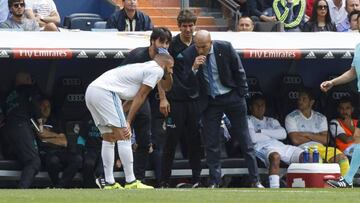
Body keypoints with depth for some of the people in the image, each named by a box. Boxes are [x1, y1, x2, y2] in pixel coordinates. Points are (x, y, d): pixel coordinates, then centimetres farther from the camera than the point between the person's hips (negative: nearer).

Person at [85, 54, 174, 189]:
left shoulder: (144, 68, 30)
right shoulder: (157, 70, 1)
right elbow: (140, 97, -3)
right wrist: (128, 122, -4)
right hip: (105, 92, -10)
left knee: (109, 138, 15)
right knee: (124, 137, -6)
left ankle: (108, 183, 15)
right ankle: (131, 183, -7)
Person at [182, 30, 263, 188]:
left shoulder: (225, 48, -15)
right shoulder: (189, 55, -11)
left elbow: (239, 71, -2)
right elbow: (189, 83, -9)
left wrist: (242, 96, -1)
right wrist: (194, 68, -28)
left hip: (232, 97, -1)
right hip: (209, 102, 1)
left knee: (245, 140, 5)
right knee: (211, 144, -1)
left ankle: (255, 180, 11)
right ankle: (214, 182, 7)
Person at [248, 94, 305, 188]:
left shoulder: (272, 121, 33)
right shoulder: (248, 120, 18)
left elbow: (283, 134, 12)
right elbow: (253, 138, -3)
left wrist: (262, 131, 4)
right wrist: (271, 134, 10)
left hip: (280, 145, 6)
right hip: (262, 147, -6)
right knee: (275, 156, -43)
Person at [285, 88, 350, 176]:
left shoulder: (321, 118, 18)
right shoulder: (291, 117, 7)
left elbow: (325, 139, 4)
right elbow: (296, 140, -6)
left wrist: (307, 134, -5)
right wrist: (316, 136, 3)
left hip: (320, 147, 4)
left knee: (341, 158, -25)